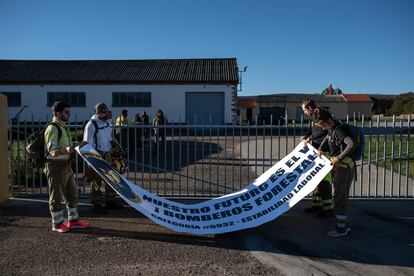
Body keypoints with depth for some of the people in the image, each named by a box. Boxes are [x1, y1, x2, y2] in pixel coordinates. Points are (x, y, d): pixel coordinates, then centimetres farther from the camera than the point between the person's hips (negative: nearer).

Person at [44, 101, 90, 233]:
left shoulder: (64, 127, 17)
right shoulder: (52, 128, -14)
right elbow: (51, 149, -25)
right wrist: (66, 149, -39)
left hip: (66, 165, 10)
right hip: (55, 166, -10)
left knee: (72, 193, 14)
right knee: (56, 195, 1)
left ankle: (73, 220, 25)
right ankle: (57, 223, 13)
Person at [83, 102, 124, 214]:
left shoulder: (107, 123, 11)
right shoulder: (91, 125, -13)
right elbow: (87, 143, -13)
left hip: (107, 154, 7)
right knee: (96, 181, 0)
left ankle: (110, 201, 25)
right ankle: (97, 204, 11)